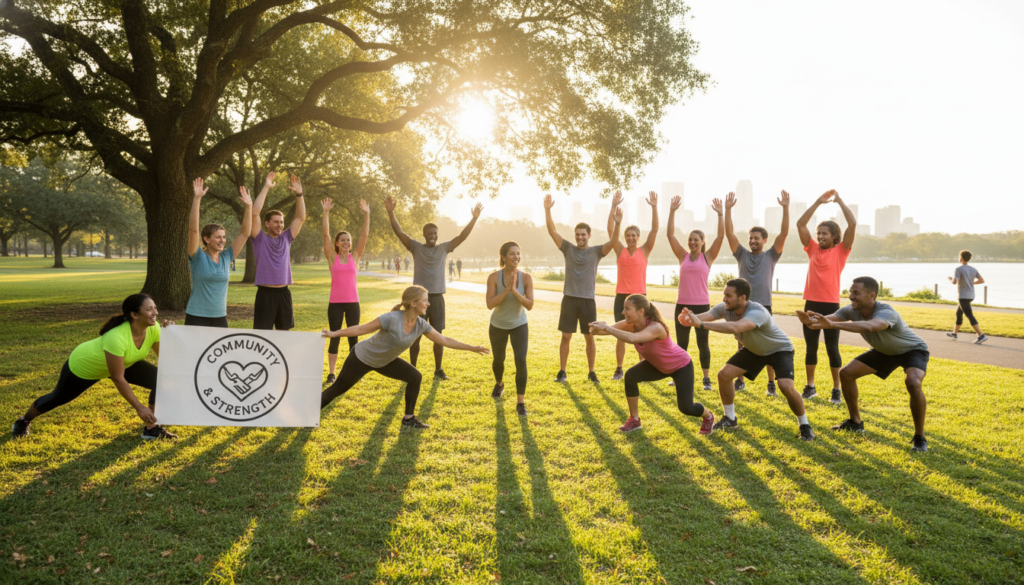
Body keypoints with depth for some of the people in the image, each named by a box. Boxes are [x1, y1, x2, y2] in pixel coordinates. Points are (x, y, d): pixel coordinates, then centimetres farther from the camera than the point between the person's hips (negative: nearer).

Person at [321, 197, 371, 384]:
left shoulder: (355, 257, 5)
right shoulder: (332, 257, 1)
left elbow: (364, 235, -1)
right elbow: (325, 233, -7)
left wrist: (366, 215, -8)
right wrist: (326, 213, -14)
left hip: (353, 302, 2)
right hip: (335, 303, -1)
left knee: (353, 337, 6)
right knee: (334, 337, 2)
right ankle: (331, 373, 10)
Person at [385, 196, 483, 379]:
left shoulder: (444, 248, 5)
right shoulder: (416, 247, 0)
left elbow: (462, 236, -3)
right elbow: (399, 232, -10)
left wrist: (474, 218, -14)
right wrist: (390, 212, -22)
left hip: (437, 297, 2)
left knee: (438, 335, 7)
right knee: (415, 335, 5)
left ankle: (438, 369, 18)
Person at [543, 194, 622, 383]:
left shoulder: (596, 251, 2)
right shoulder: (568, 249, 4)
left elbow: (612, 242, -14)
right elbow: (552, 232, -5)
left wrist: (617, 224, -30)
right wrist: (547, 210, -17)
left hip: (588, 300, -1)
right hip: (569, 299, 1)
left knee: (589, 337, 5)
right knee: (566, 336, 3)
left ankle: (591, 372, 16)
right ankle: (562, 372, 11)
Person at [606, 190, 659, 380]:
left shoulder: (645, 251, 2)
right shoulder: (620, 250, 4)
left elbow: (655, 230, -6)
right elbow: (610, 229, -4)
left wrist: (654, 208, -14)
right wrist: (613, 207, -12)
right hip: (621, 297, 1)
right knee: (621, 334, 6)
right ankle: (619, 369, 14)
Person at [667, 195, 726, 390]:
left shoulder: (708, 257, 2)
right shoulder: (683, 256, 6)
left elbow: (721, 236, -7)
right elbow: (670, 235, 0)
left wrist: (720, 214, -13)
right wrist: (672, 212, -7)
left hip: (702, 306, -2)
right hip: (682, 305, 2)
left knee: (703, 343, 2)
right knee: (681, 343, 10)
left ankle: (707, 378, 10)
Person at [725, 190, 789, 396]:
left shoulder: (771, 255, 5)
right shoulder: (742, 254, 8)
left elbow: (784, 233, -6)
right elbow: (729, 233, -1)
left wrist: (785, 208, -15)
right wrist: (728, 209, -10)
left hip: (763, 307, -2)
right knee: (742, 347, 9)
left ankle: (772, 383, 5)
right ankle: (740, 380, 18)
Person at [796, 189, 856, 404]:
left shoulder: (841, 250, 0)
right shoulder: (813, 249, 9)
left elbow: (853, 224, -9)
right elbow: (800, 224, 4)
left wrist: (839, 200, -2)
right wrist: (818, 202, 2)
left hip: (831, 305, -3)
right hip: (811, 304, 4)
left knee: (832, 348, 2)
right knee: (811, 347, 10)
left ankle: (836, 390, 11)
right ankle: (810, 387, 20)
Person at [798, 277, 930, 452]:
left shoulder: (887, 313, -41)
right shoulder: (852, 311, -20)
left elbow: (868, 326, -63)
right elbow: (826, 319, -34)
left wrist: (832, 325, -75)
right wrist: (810, 321, -59)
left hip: (913, 350, -7)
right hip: (885, 351, 7)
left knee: (913, 383, -34)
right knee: (846, 373, -2)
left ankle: (920, 438, -15)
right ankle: (855, 422, 17)